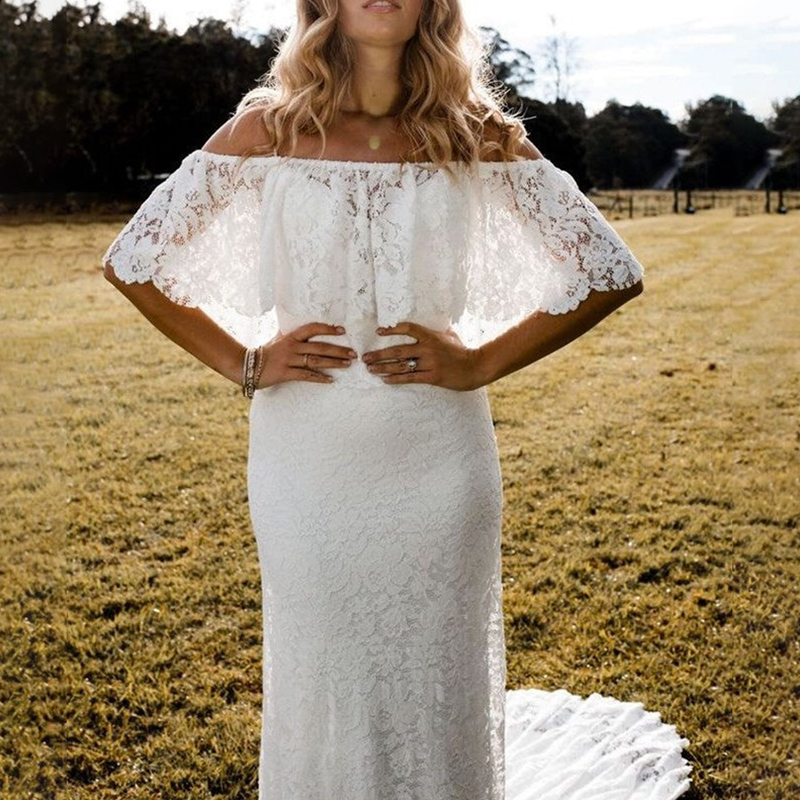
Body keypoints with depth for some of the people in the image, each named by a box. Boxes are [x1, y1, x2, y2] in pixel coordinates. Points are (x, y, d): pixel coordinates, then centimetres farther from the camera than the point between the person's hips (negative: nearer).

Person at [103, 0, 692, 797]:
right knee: (319, 673, 13)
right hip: (306, 455, 0)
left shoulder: (478, 136, 1)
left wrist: (483, 360, -4)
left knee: (438, 676, 11)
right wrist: (243, 361, -3)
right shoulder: (270, 128, 0)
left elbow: (611, 272, 4)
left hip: (437, 456, 0)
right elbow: (131, 261, 5)